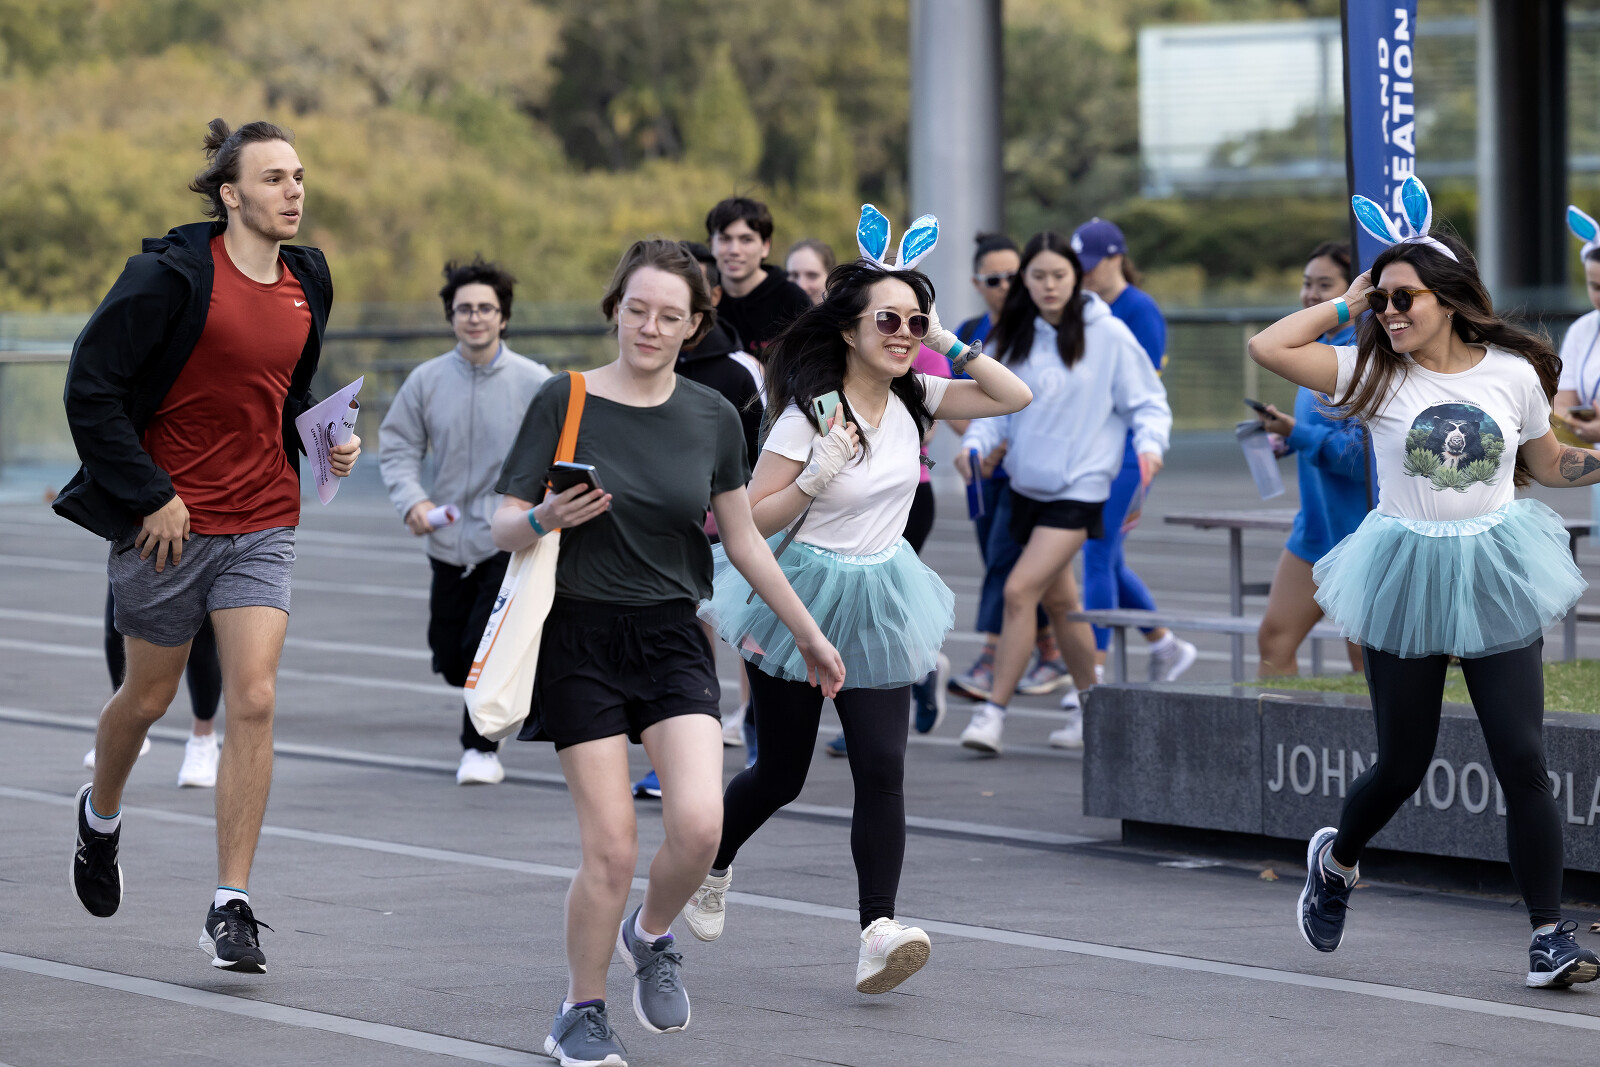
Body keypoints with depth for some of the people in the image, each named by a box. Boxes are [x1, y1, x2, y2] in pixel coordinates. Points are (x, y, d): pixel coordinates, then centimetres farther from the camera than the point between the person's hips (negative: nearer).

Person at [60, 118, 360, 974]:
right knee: (149, 697, 12)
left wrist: (323, 441, 4)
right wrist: (149, 494, -14)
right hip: (170, 519, -4)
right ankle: (100, 815, 46)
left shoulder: (307, 283, 6)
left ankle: (231, 909, -6)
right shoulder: (171, 275, -14)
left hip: (262, 525, 4)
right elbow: (90, 386, -13)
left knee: (253, 701, -9)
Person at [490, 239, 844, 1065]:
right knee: (611, 846, -9)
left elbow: (743, 540, 15)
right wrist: (545, 520, -26)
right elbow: (503, 527, -4)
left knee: (698, 824, -17)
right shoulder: (564, 400, -5)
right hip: (580, 639, -3)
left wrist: (808, 634, 18)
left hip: (672, 639, 3)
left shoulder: (712, 417, 4)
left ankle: (651, 935, 16)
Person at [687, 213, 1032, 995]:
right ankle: (711, 865, 38)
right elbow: (752, 521, -15)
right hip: (803, 597, -4)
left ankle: (878, 932, -16)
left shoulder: (913, 400, 0)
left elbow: (1015, 397, 0)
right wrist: (821, 473, -28)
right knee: (781, 774, 8)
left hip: (880, 603, 4)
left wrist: (945, 342, -8)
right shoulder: (808, 412, -16)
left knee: (882, 768, -11)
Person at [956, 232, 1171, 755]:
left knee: (1020, 591, -17)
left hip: (1079, 486, -6)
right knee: (1058, 599, 15)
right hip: (1027, 484, 6)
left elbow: (1147, 401, -2)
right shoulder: (1013, 338, 5)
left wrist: (1150, 443, -21)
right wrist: (976, 443, -10)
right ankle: (1087, 703, 31)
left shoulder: (1108, 334, -7)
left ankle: (993, 710, -14)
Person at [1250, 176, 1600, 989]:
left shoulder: (1513, 373, 0)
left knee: (1523, 762, -6)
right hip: (1407, 582, -1)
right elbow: (1268, 347, -11)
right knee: (1402, 765, 7)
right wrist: (1345, 306, -4)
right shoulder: (1377, 373, -4)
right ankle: (1337, 860, 40)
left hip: (1494, 582, 1)